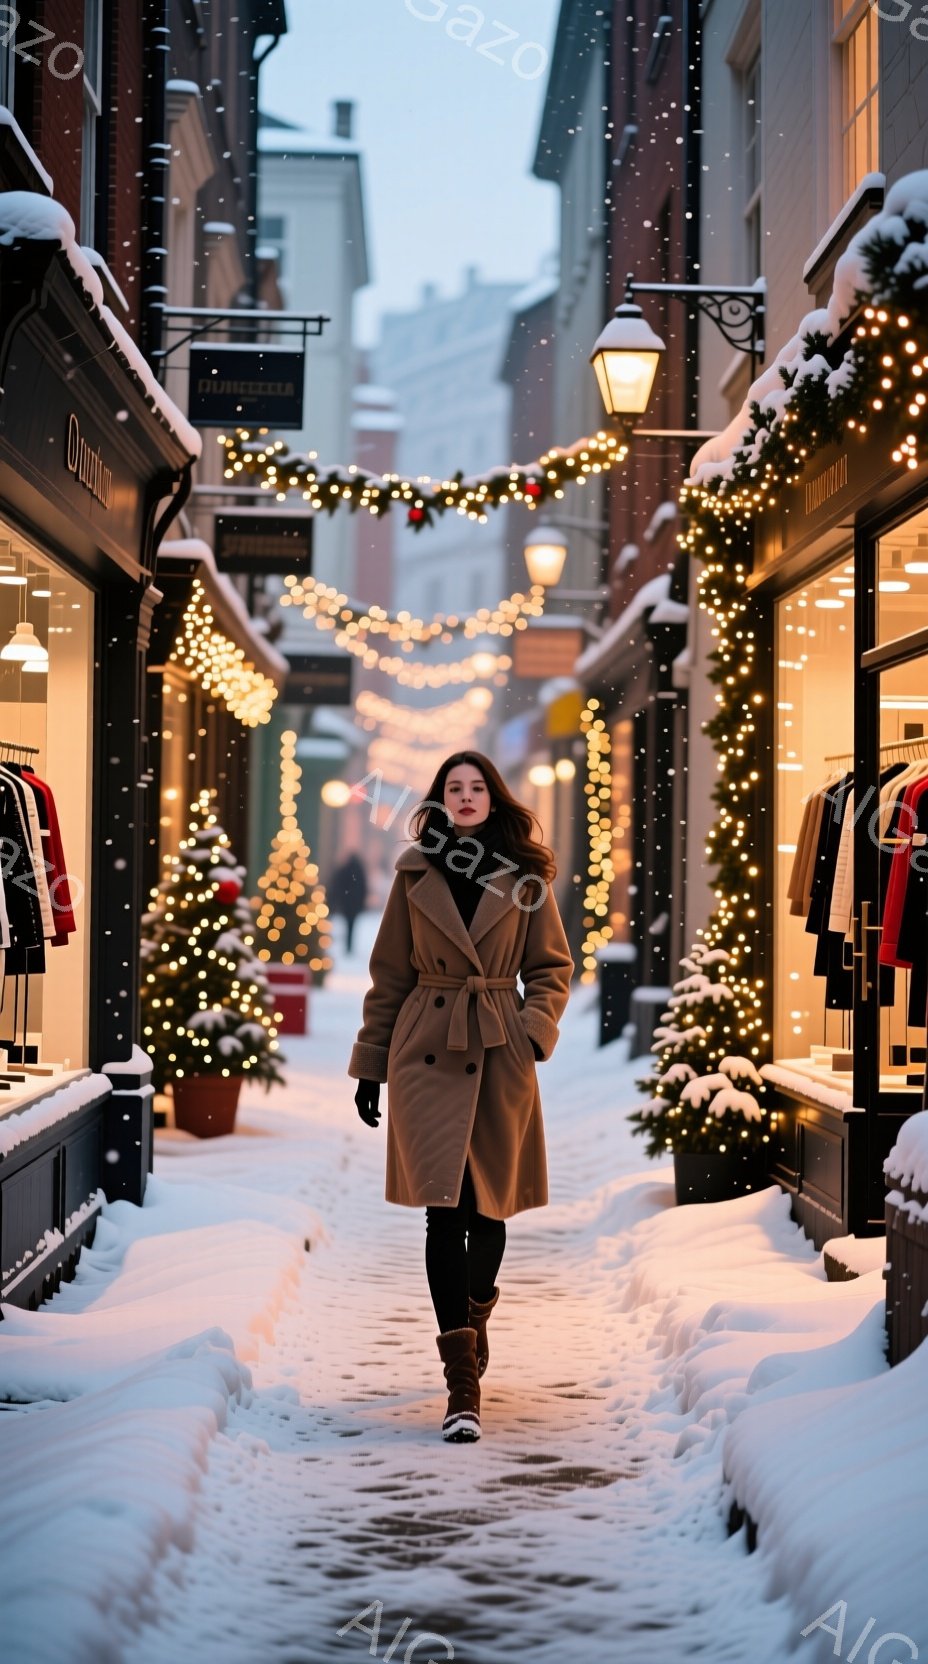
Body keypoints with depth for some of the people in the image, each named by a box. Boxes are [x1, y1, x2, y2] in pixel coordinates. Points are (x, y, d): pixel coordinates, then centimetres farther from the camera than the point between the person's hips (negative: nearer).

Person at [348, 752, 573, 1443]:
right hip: (427, 1055, 0)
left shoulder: (525, 878, 4)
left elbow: (553, 968, 7)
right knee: (444, 1210, -8)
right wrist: (371, 1066, 7)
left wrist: (534, 1031, -10)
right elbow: (390, 977, 9)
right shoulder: (415, 876, 5)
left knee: (488, 1206, 8)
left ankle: (475, 1311, 41)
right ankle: (463, 1383, -8)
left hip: (499, 1060, 0)